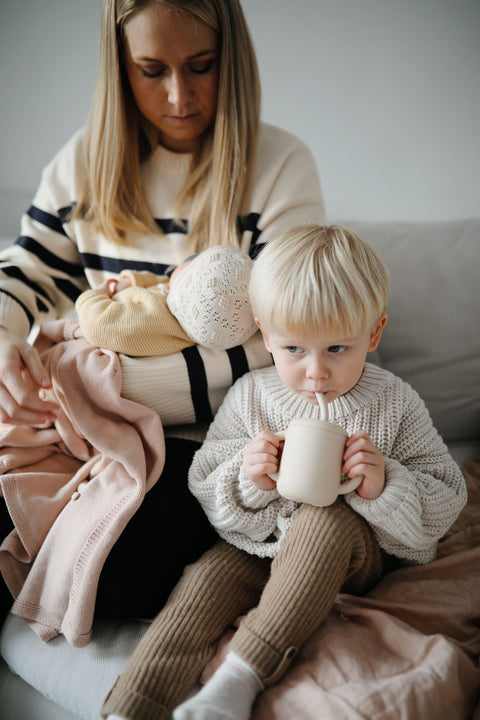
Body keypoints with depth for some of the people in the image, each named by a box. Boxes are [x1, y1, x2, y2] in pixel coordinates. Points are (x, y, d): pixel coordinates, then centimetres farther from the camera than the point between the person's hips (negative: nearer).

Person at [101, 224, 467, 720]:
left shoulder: (393, 404, -7)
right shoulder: (250, 395, -2)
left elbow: (445, 504, -3)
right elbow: (203, 485, 3)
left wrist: (382, 485, -24)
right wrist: (245, 479, -20)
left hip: (353, 554, -2)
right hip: (256, 546, 3)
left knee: (327, 519, -33)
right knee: (206, 578, -25)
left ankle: (243, 674, -33)